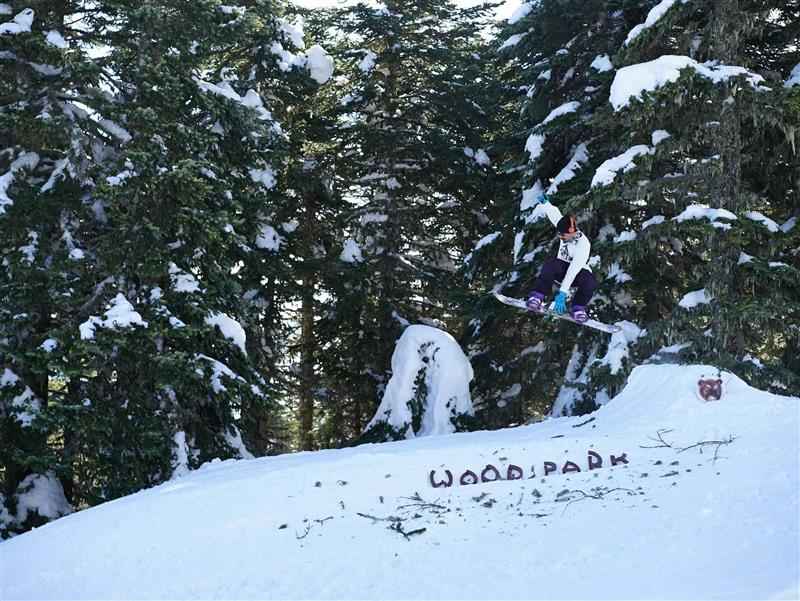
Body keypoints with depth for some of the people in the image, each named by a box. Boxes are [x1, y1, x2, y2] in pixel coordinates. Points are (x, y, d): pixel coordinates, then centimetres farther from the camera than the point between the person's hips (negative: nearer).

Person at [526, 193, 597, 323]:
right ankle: (537, 297, -35)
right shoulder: (567, 230, -16)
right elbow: (555, 214, 6)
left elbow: (574, 270, -40)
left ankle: (578, 307, -12)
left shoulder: (583, 244, -32)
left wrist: (562, 293, -47)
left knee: (591, 283, -37)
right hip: (561, 268, 4)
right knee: (551, 263, -33)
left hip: (578, 272, -4)